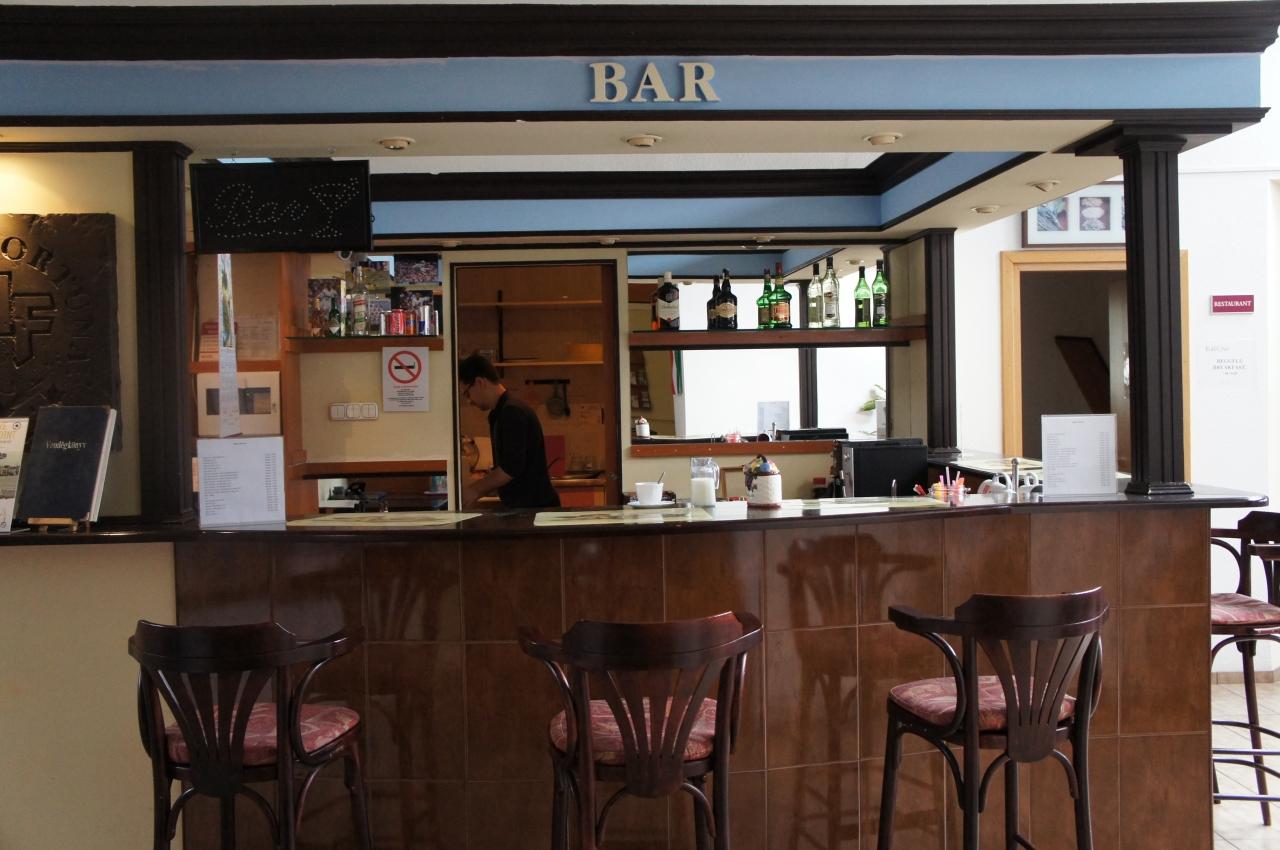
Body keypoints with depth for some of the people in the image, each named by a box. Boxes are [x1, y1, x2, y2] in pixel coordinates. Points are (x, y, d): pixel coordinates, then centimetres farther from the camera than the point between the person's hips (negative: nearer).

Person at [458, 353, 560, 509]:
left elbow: (511, 468, -20)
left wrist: (476, 490, -10)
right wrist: (474, 487, 12)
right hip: (523, 507, 9)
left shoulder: (513, 412, -15)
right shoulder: (501, 413, 15)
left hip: (534, 507, -9)